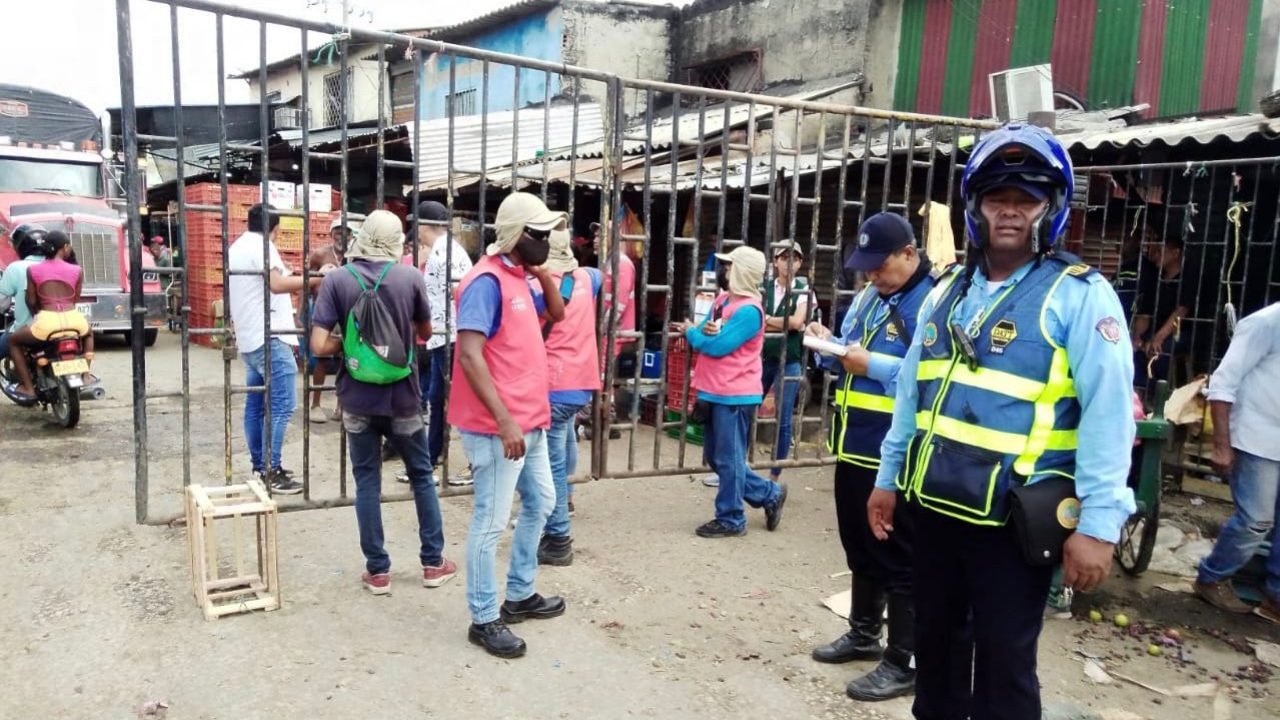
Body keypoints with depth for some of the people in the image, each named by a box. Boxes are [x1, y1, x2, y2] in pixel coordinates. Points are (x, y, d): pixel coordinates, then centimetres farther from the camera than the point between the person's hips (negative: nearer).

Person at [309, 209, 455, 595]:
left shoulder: (337, 280, -8)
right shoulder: (409, 278, -5)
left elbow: (319, 345, -14)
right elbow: (425, 332, 9)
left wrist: (349, 343, 4)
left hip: (358, 398, 0)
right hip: (402, 396, 1)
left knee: (367, 483, 9)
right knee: (422, 476, 14)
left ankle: (377, 571, 15)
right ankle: (433, 562, 22)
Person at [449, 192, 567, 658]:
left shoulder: (518, 278, 11)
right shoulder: (487, 281, -17)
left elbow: (556, 313, 27)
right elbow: (469, 356, -25)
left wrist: (543, 274, 8)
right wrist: (504, 421, -27)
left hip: (529, 421, 10)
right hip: (499, 427, -10)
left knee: (541, 502, 21)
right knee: (491, 522, 0)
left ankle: (521, 595, 35)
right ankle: (484, 620, 14)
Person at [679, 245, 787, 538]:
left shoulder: (749, 310, -18)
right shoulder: (722, 300, 12)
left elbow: (718, 346, -22)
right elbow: (703, 339, 13)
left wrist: (691, 331, -5)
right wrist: (704, 330, -11)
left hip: (734, 396, -10)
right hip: (713, 392, 10)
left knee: (728, 460, 2)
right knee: (715, 459, 17)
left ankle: (730, 519, 18)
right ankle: (770, 494, 30)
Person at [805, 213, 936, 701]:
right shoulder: (868, 296, 14)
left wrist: (872, 365, -24)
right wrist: (830, 346, -2)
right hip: (854, 445, 9)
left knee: (898, 558, 3)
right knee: (860, 549, 20)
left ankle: (904, 661, 16)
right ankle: (864, 634, 37)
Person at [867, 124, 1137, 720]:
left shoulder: (1079, 294, -8)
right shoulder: (947, 292, 10)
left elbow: (1108, 411, -14)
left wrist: (1098, 522, -17)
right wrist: (889, 475, 16)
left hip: (1013, 520, -5)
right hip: (933, 507, 6)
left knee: (1003, 667, 8)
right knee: (933, 646, 20)